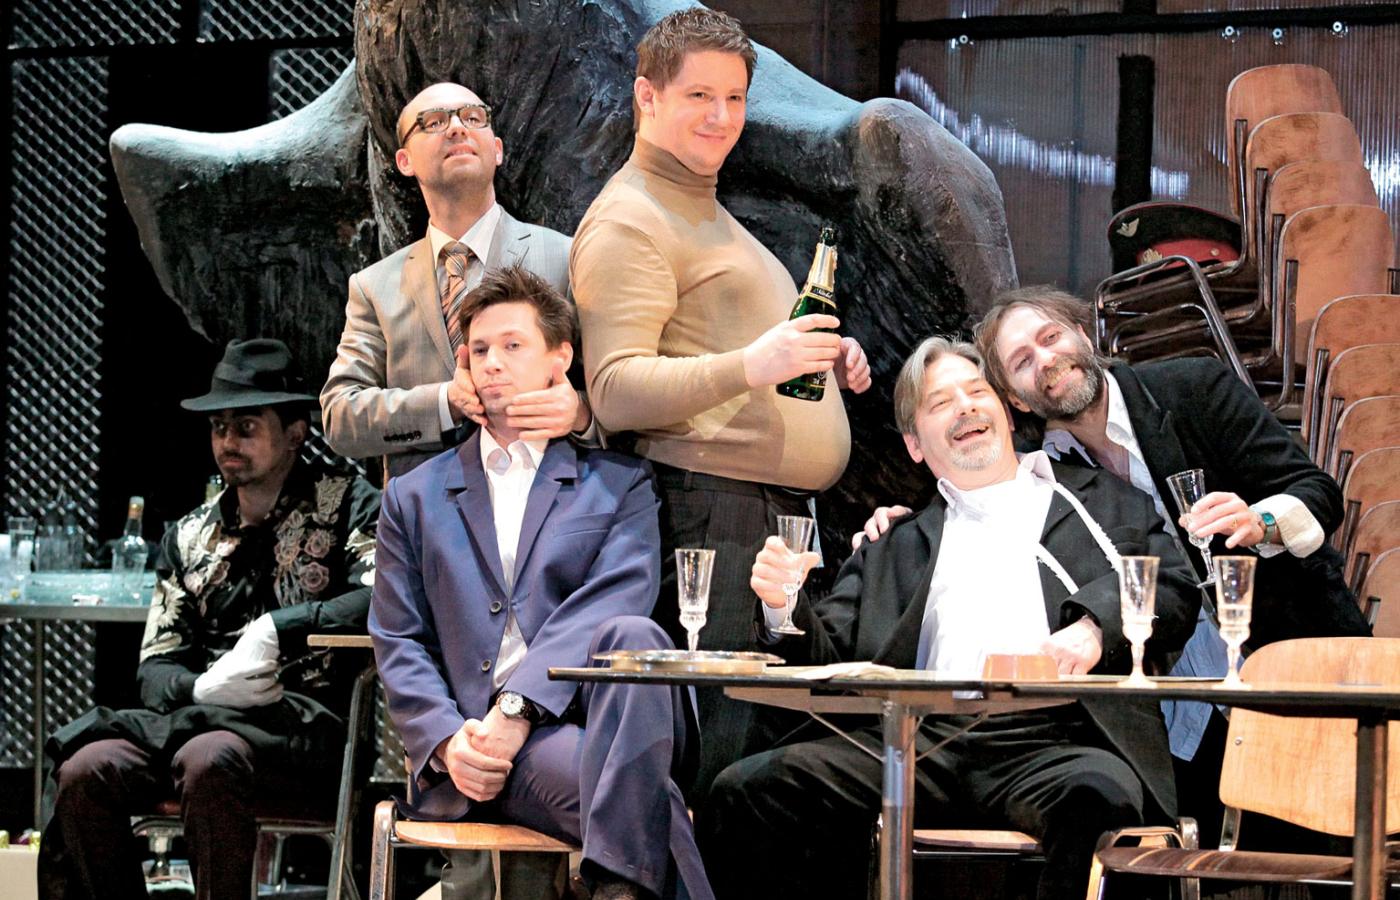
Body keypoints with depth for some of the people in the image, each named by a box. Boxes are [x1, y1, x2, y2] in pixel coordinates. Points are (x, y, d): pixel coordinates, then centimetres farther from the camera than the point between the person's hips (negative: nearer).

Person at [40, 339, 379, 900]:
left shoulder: (346, 504, 9)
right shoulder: (189, 538, 24)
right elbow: (155, 670, 16)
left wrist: (275, 629, -15)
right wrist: (202, 689, -7)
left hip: (308, 722, -5)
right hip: (201, 716, 5)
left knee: (207, 761, -37)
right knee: (85, 771, -24)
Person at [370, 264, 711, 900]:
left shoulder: (619, 483, 18)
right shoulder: (414, 497, 24)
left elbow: (611, 602, 0)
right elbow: (399, 645, 15)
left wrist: (516, 709, -17)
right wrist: (447, 741, -8)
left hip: (587, 712, 0)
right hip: (476, 750, 0)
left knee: (630, 635, -37)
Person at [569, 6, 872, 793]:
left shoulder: (709, 214, 27)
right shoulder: (628, 221, -5)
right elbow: (616, 391, -16)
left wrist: (824, 358, 20)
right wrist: (751, 366, -27)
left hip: (785, 514, 10)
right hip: (713, 515, -10)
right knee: (724, 742, -15)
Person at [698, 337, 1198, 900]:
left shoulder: (1106, 501, 24)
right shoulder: (895, 547, 28)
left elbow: (1176, 593, 13)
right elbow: (828, 659, 21)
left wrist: (1094, 625, -7)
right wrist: (784, 606, -1)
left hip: (1052, 741, -2)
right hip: (923, 743, 2)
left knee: (1100, 796, -40)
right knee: (745, 792, -21)